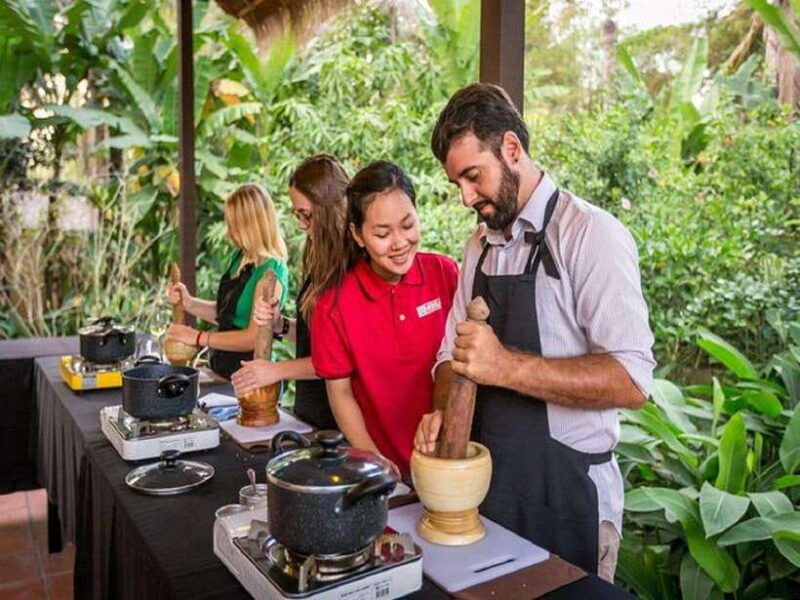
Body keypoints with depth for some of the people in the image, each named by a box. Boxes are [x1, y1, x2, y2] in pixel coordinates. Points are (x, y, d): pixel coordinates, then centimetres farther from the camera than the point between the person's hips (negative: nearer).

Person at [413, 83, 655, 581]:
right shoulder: (480, 244, 8)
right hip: (485, 477, 7)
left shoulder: (590, 234, -15)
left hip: (566, 488, -6)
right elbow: (452, 352, 11)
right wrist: (442, 414, -9)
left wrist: (507, 366, -30)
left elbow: (631, 381, -22)